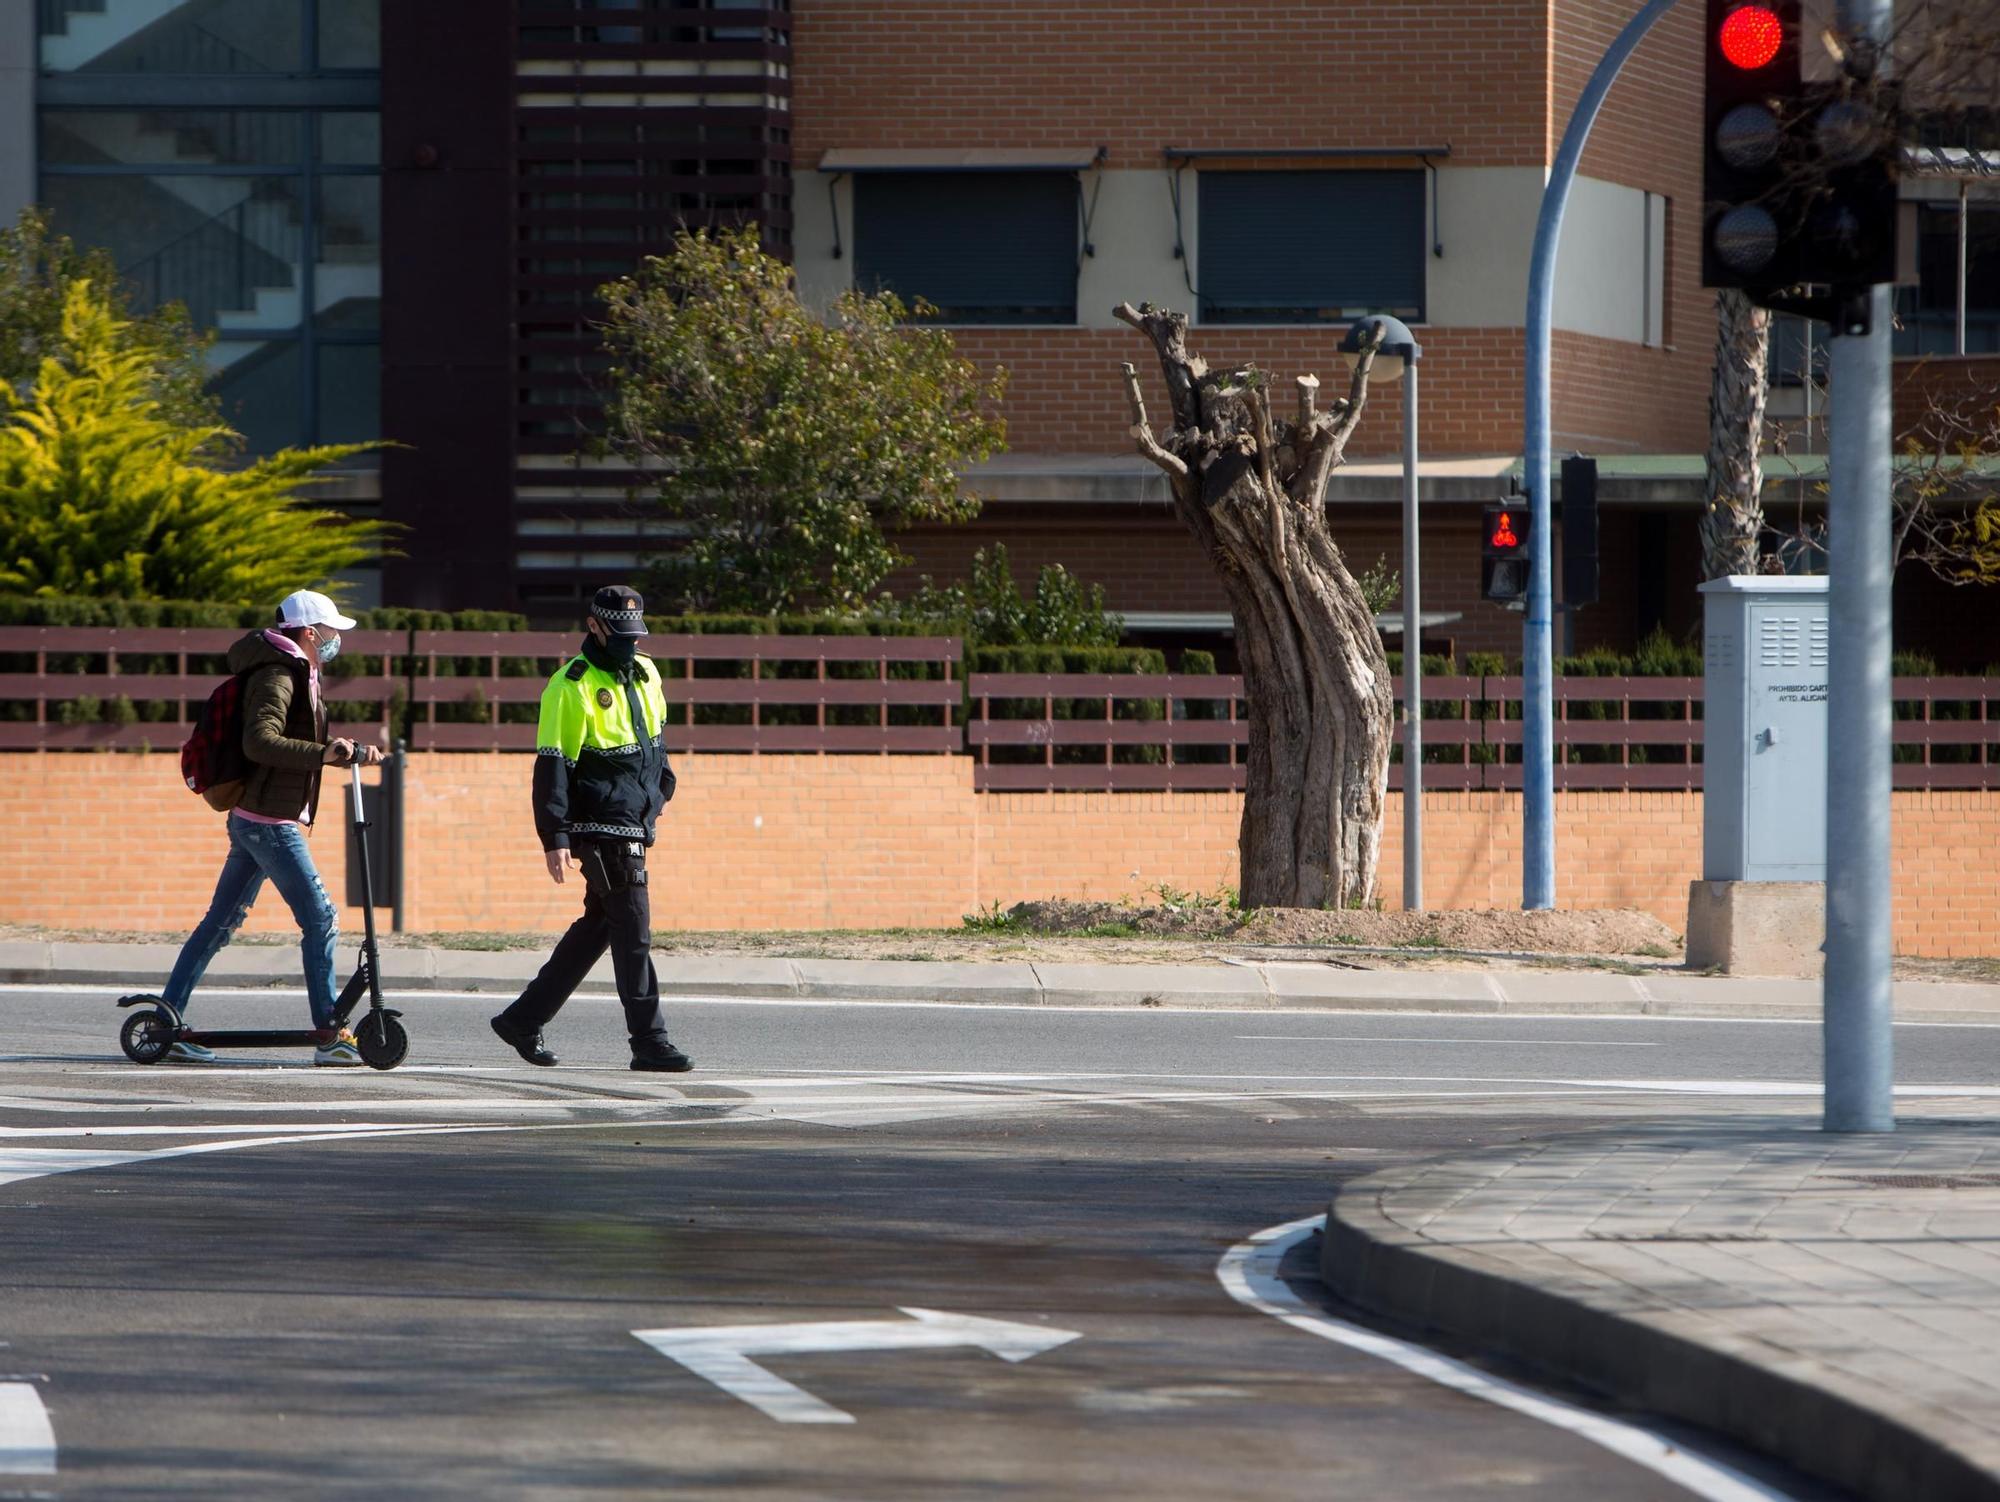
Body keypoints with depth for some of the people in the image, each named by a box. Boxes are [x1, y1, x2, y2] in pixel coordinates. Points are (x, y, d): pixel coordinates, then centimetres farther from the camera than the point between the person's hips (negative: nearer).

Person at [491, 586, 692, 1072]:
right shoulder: (572, 687, -11)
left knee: (597, 926, 12)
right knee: (633, 930, -10)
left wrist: (662, 781, 21)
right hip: (602, 827, -9)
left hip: (635, 823, 9)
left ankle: (523, 1020, 21)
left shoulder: (644, 673, 13)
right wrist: (555, 839, -18)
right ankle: (649, 1041, -8)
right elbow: (552, 765, -13)